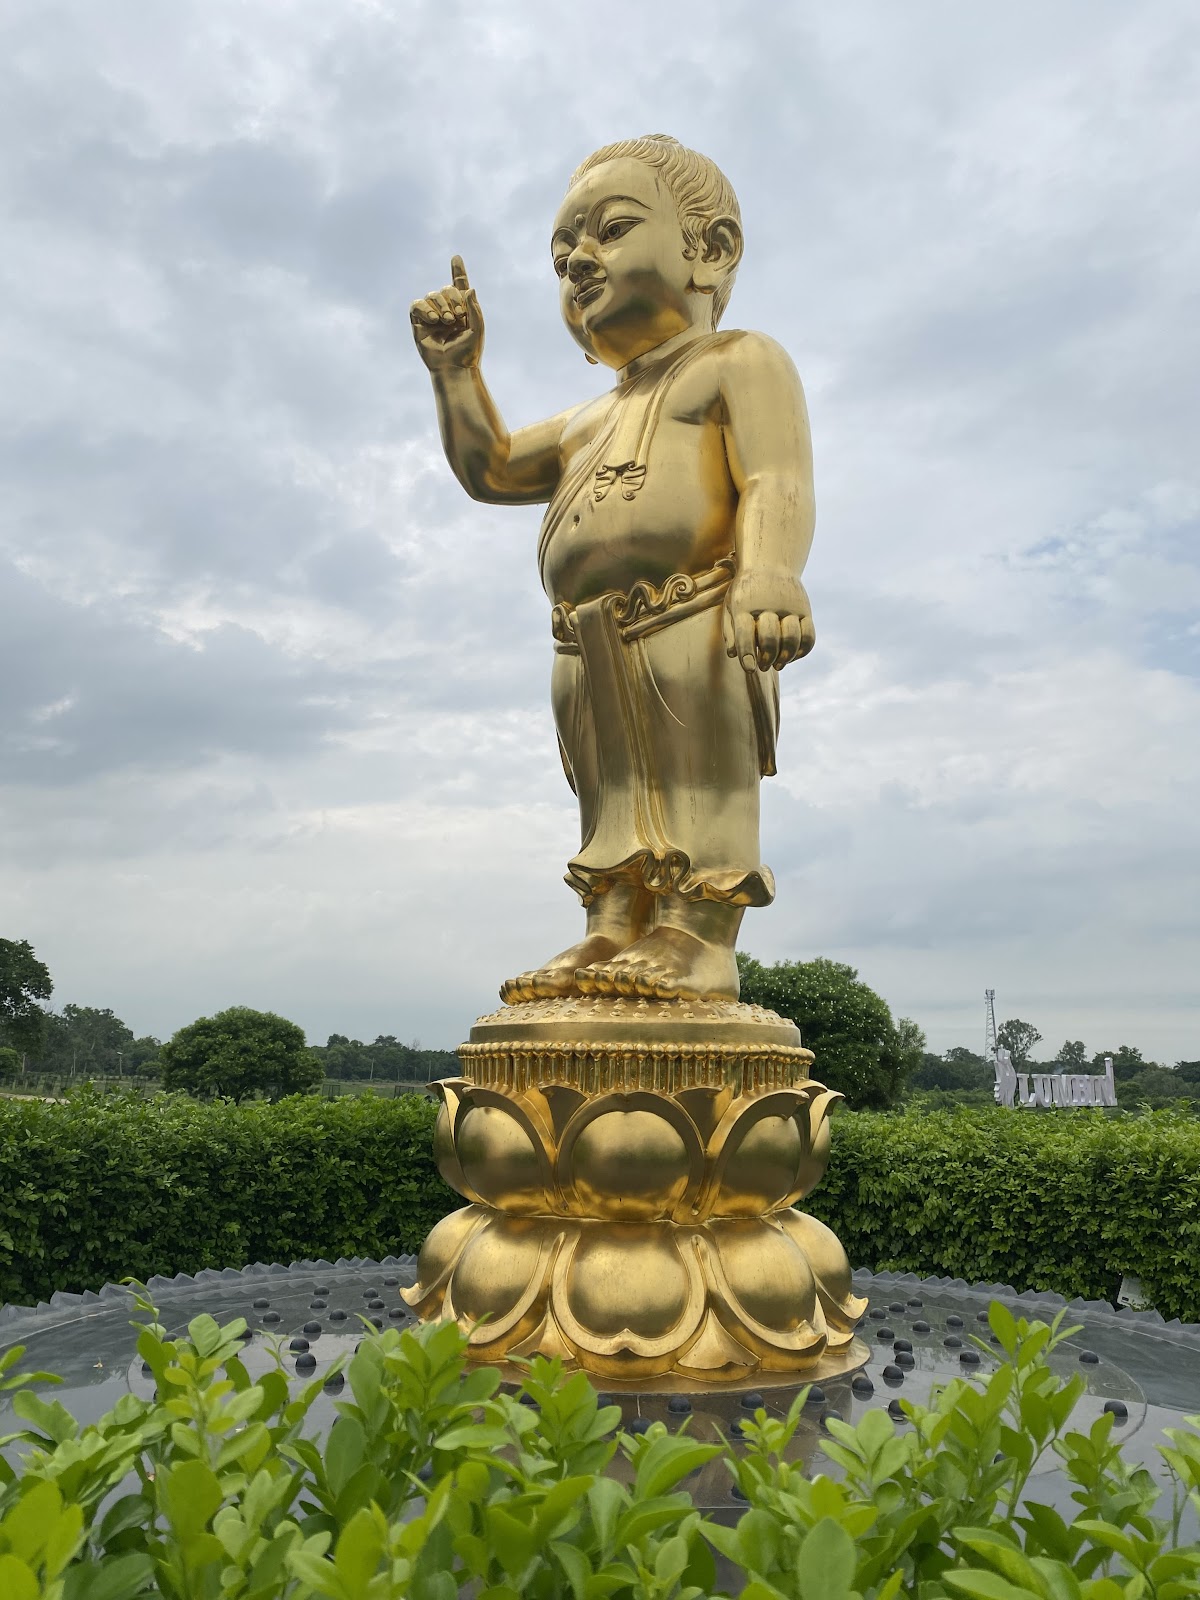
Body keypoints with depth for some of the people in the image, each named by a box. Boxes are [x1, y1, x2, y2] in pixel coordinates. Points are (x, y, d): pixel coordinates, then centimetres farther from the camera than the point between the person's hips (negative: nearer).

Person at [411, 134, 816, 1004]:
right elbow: (489, 469, 37)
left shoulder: (739, 362, 9)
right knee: (614, 795, 3)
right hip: (594, 654, 8)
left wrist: (769, 570, -28)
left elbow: (778, 483, -8)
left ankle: (699, 938, -12)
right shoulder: (592, 421, 33)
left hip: (692, 622, -7)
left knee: (701, 785, -12)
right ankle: (614, 928, 5)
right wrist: (457, 369, 25)